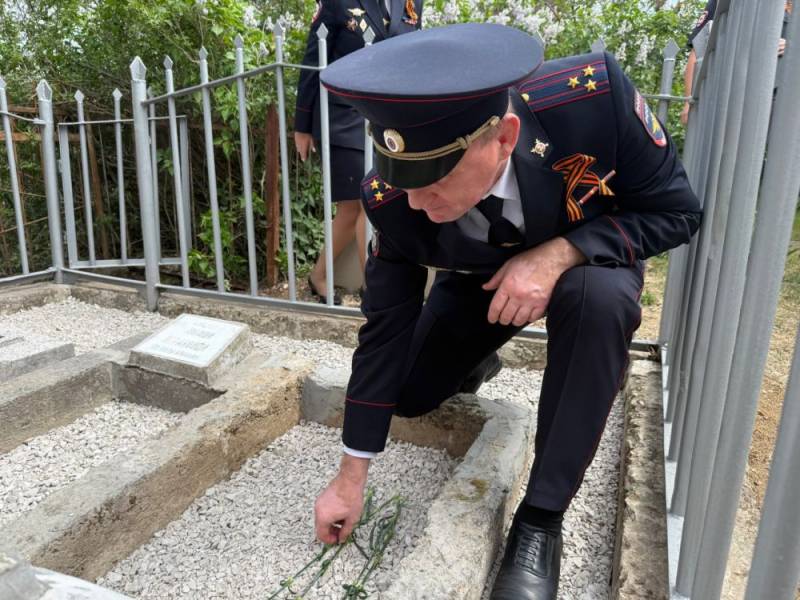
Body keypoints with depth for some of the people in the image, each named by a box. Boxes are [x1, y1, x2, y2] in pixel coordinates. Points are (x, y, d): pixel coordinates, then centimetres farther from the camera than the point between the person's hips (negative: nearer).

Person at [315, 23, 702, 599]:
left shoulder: (594, 94, -36)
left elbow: (675, 209, -21)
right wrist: (351, 478, -15)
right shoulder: (394, 198, -29)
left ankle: (541, 520, -19)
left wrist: (556, 254, -39)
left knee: (598, 298, -36)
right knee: (408, 395, -5)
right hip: (482, 280, 2)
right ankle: (477, 359, 31)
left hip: (585, 263, -1)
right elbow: (385, 326, -20)